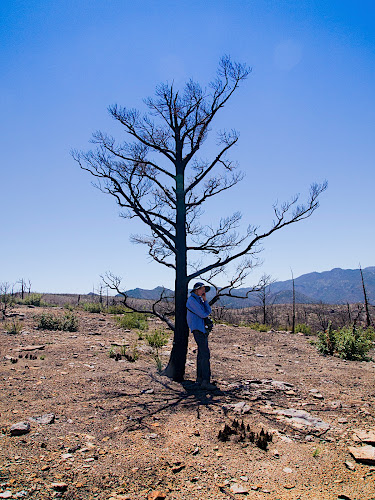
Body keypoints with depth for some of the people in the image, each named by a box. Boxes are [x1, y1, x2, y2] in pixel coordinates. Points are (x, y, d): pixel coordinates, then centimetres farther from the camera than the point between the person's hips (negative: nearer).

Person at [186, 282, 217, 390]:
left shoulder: (200, 300, 19)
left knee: (202, 353, 13)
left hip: (203, 329, 10)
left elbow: (208, 311, 11)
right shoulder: (192, 300, -11)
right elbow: (203, 314, -16)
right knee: (205, 354, -15)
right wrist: (206, 313, 3)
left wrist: (205, 300, 1)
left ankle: (200, 378, 21)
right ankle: (205, 381, -15)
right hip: (198, 329, -10)